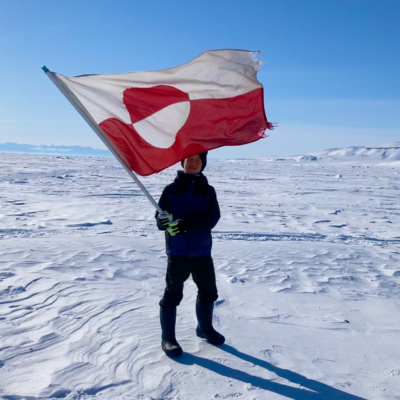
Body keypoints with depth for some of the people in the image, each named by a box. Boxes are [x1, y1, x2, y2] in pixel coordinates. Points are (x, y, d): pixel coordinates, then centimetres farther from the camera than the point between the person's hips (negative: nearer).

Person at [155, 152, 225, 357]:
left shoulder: (208, 191, 3)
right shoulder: (171, 190, 0)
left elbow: (212, 218, -11)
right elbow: (160, 219, -4)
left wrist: (185, 224, -26)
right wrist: (163, 220, -29)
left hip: (202, 249, 3)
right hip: (177, 250, -3)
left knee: (208, 291, 14)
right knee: (173, 293, -1)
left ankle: (205, 327, 37)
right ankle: (167, 338, 14)